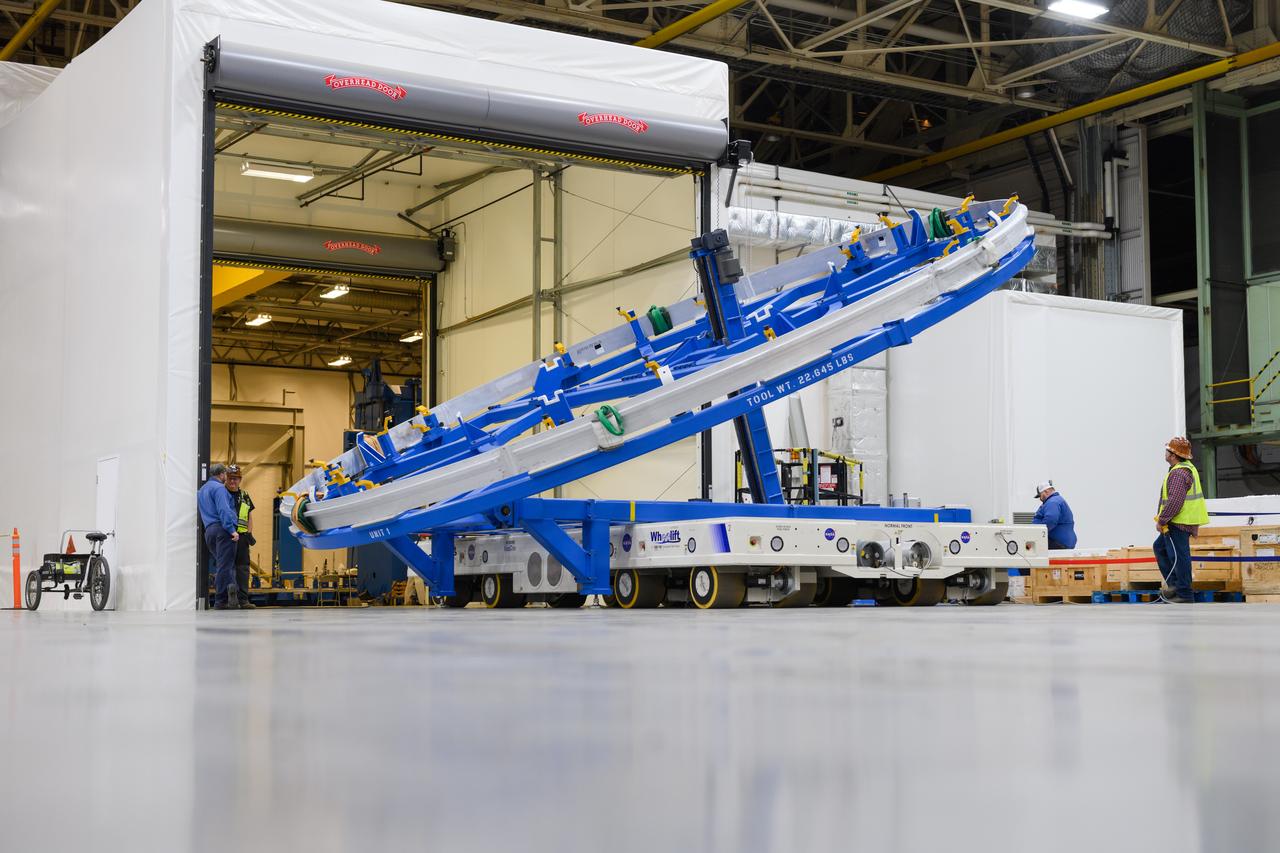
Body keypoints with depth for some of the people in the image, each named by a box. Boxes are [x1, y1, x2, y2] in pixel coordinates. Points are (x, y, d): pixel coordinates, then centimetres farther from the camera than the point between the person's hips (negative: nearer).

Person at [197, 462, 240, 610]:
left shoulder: (201, 490, 24)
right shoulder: (218, 487, -6)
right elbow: (224, 510, -17)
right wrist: (231, 530, -21)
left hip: (209, 531, 8)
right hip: (222, 530, -8)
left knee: (220, 565, 8)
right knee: (225, 565, -10)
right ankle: (221, 600, -20)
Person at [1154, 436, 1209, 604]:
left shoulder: (1179, 473, -19)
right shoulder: (1188, 468, 16)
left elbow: (1175, 501, -26)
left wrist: (1161, 520, -17)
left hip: (1178, 523, -11)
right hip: (1179, 522, 11)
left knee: (1178, 556, -5)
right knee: (1160, 547, 20)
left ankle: (1184, 594, -1)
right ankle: (1174, 583, 20)